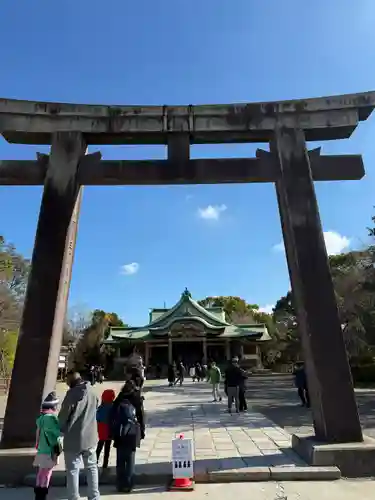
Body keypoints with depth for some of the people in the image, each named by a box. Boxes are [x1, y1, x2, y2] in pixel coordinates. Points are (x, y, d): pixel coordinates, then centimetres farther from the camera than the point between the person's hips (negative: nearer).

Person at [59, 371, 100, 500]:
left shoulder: (72, 393, -17)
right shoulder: (92, 392, 1)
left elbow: (63, 415, -11)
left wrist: (62, 429, 8)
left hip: (73, 438, -5)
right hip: (91, 436, 6)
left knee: (72, 470, 9)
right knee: (91, 467, 19)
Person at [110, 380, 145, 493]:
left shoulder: (118, 400, -1)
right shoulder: (137, 400, -7)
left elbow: (112, 417, 1)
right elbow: (141, 417, -4)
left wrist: (113, 432, 9)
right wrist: (142, 432, 6)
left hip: (119, 434, 2)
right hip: (132, 434, -2)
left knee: (120, 460, 13)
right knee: (130, 460, 9)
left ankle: (121, 485, 18)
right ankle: (127, 485, 10)